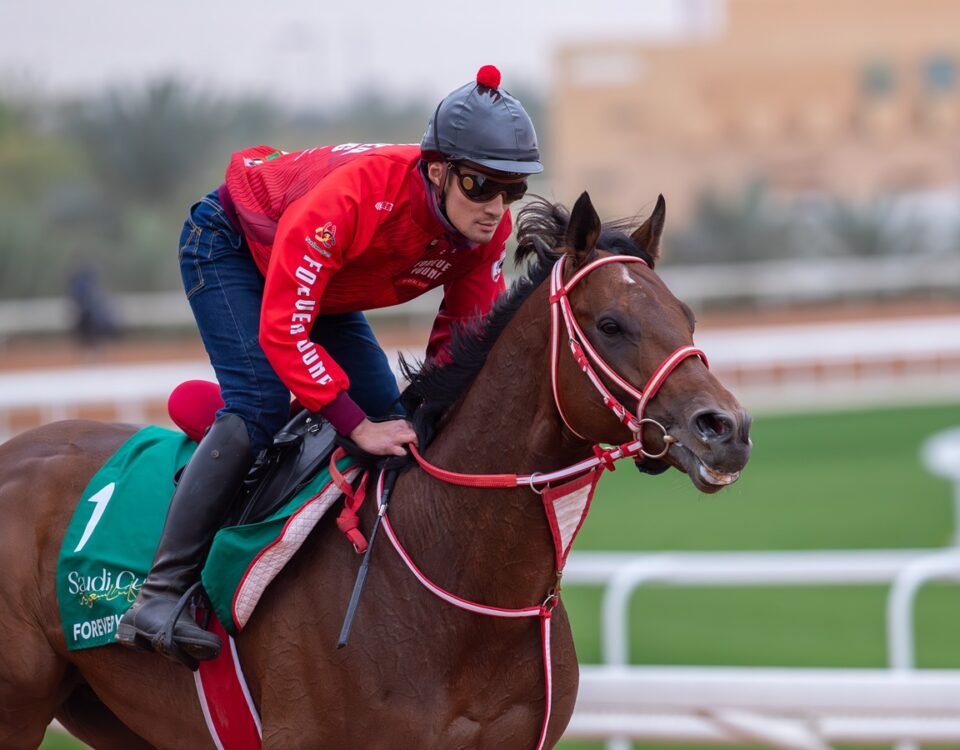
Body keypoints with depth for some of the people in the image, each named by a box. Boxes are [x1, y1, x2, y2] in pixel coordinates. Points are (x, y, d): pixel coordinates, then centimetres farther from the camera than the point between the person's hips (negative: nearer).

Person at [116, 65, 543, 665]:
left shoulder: (488, 228, -22)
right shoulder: (354, 195, -43)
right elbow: (282, 328, -41)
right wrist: (359, 427, -42)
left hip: (327, 285, 8)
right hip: (229, 248, -8)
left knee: (395, 420, 0)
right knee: (261, 406, -26)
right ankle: (160, 594, -29)